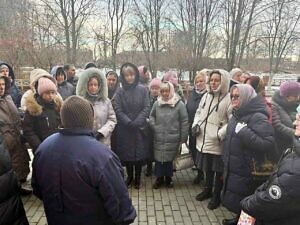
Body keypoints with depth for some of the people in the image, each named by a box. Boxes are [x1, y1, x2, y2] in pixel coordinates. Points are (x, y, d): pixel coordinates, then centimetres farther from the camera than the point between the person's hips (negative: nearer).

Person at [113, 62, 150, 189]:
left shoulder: (143, 90, -1)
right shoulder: (120, 92, -1)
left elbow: (146, 108, -5)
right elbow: (118, 110, -6)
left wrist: (137, 122, -15)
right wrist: (129, 123, -15)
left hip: (140, 128, 0)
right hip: (125, 129, 1)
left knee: (139, 152, 6)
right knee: (126, 153, 8)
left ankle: (137, 177, 23)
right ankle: (129, 176, 27)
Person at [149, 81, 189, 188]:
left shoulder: (179, 104, -8)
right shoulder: (157, 103, 1)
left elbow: (184, 122, -6)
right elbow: (151, 116, 16)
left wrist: (183, 138, -6)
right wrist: (154, 126, 0)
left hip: (172, 138, -2)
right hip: (159, 138, 2)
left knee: (169, 159, 10)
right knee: (158, 158, 8)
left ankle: (168, 178, 30)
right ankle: (159, 178, 27)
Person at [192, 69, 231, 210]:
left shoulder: (228, 99, -15)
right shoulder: (206, 96, 7)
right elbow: (199, 112, 18)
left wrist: (221, 133, -22)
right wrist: (196, 124, 2)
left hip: (217, 143, -6)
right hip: (203, 140, 6)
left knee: (218, 170, 10)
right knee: (207, 167, 22)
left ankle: (216, 196, 28)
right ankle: (207, 189, 42)